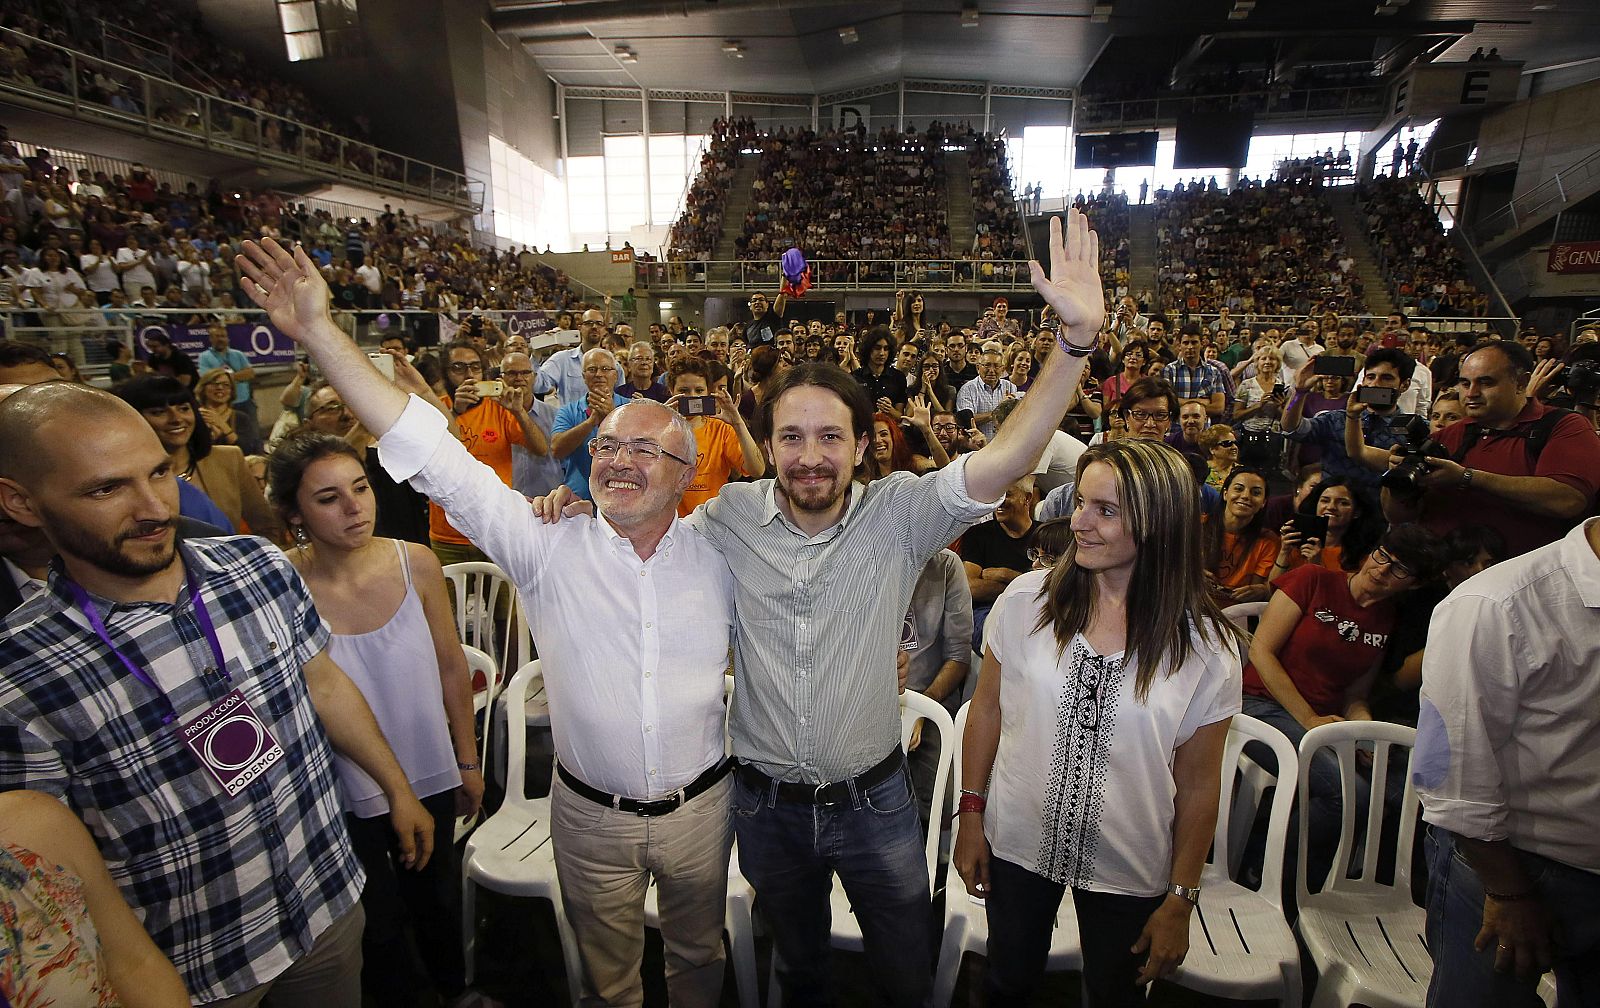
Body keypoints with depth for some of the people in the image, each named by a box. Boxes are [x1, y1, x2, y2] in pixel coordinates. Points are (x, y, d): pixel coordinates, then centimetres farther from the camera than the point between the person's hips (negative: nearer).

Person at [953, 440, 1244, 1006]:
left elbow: (1197, 783, -5)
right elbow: (986, 710, -2)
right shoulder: (1027, 599, -13)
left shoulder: (1207, 646, -14)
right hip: (1016, 844, 1)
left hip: (1128, 872, 0)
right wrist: (971, 815, 1)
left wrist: (1181, 899, 0)